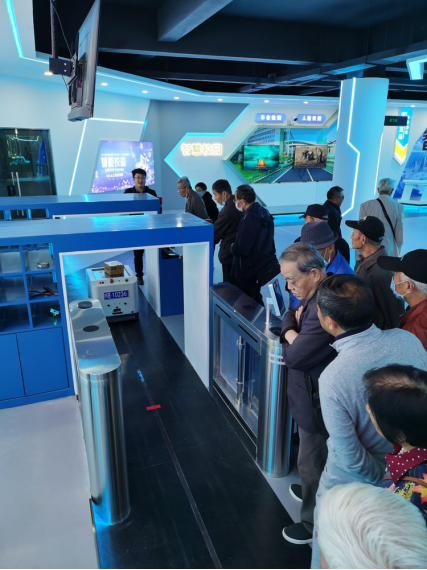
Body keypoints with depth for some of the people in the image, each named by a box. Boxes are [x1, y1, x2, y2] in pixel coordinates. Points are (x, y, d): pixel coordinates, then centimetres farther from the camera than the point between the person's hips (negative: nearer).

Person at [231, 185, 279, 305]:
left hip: (249, 271, -9)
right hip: (262, 266, 9)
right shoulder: (263, 212, 5)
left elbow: (241, 249, -24)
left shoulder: (250, 218, -23)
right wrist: (236, 246, 11)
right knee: (255, 301, 21)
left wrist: (232, 247, -3)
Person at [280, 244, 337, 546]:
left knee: (311, 462, 13)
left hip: (317, 400, -9)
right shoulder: (316, 296, -3)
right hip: (314, 393, 9)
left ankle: (315, 524, 37)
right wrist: (295, 329, -17)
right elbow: (292, 319, 6)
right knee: (315, 458, 31)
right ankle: (314, 492, 56)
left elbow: (295, 356, -32)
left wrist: (291, 335, -12)